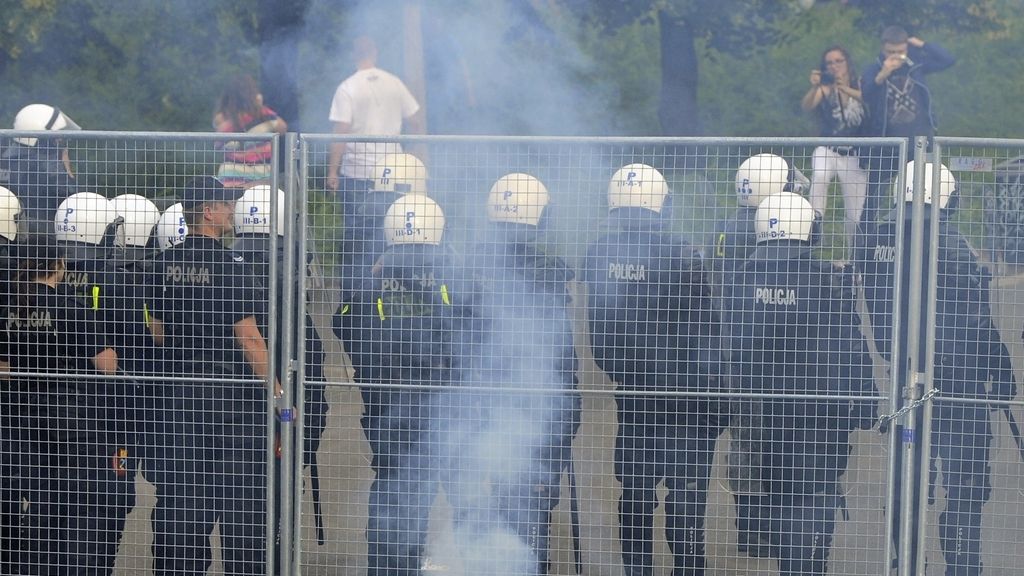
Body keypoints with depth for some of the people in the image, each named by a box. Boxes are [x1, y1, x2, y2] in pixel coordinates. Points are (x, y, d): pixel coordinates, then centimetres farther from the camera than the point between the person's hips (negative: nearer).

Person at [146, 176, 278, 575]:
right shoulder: (229, 265, -14)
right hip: (231, 392, -6)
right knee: (239, 495, 3)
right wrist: (275, 389, -10)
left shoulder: (165, 264, 5)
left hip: (178, 390, 6)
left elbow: (157, 331, 12)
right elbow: (248, 336, -15)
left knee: (178, 493, 9)